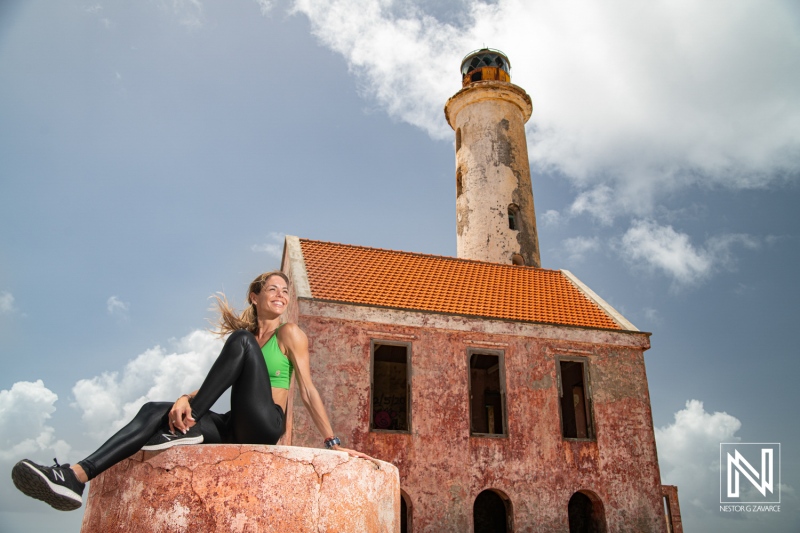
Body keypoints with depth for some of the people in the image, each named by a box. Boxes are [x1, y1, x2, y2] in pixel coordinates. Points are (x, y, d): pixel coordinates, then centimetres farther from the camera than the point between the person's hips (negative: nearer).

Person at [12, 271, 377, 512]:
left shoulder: (290, 333, 3)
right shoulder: (248, 336, 20)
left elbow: (308, 390, -2)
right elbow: (216, 384, 12)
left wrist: (333, 443, -8)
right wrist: (185, 400, -9)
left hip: (266, 426, -6)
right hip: (236, 428, 6)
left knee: (242, 342, -21)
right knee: (155, 410, -10)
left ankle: (187, 427, -18)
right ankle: (77, 476, -23)